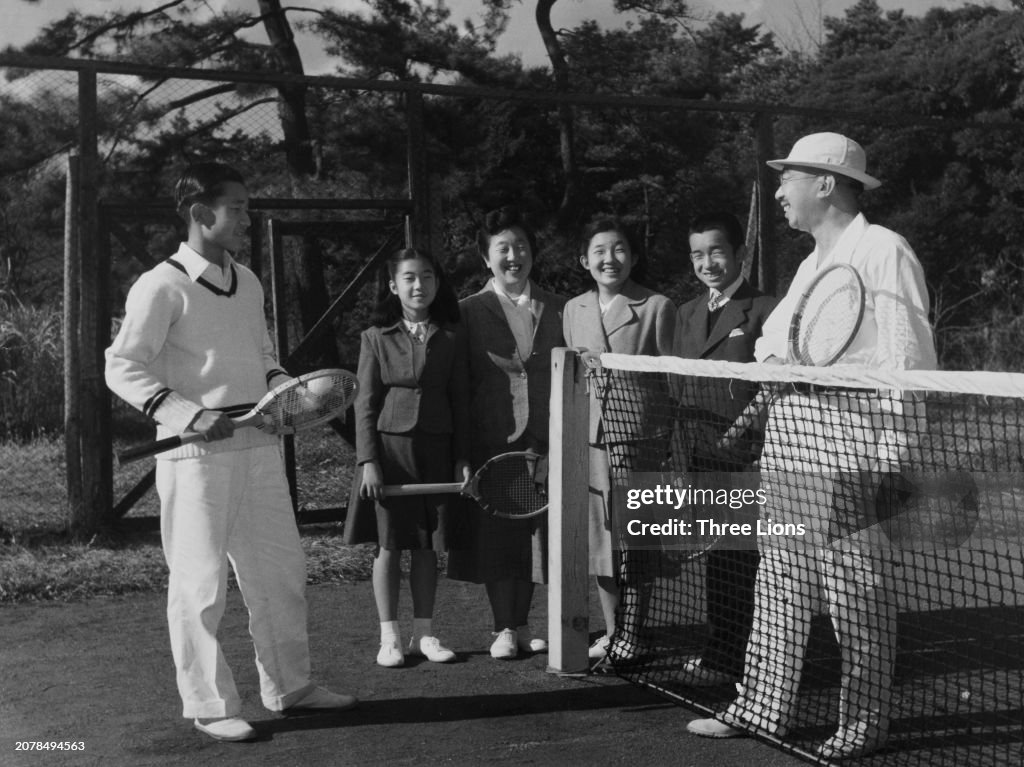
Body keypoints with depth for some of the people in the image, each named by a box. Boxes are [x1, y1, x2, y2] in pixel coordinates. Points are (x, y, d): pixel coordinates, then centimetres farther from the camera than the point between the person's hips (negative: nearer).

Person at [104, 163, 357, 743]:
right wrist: (187, 414, -21)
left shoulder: (248, 283, 13)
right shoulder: (163, 286, -9)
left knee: (282, 569, 13)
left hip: (259, 446, 7)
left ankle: (289, 685, 28)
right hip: (198, 454, -7)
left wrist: (287, 389, 5)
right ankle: (209, 705, 15)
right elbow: (123, 368, -11)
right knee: (201, 582, 1)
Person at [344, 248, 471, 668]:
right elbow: (365, 404, -2)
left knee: (428, 545, 7)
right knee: (389, 543, 2)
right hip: (389, 445, -2)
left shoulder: (450, 337, 5)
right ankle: (389, 637, 10)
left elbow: (459, 401, 7)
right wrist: (368, 460, -9)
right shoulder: (376, 338, 0)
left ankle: (424, 633, 17)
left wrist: (462, 458, 3)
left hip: (435, 449, 2)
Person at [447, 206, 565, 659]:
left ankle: (522, 626, 21)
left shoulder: (557, 309, 9)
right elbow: (458, 383, 0)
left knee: (533, 533, 8)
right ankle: (504, 630, 13)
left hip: (543, 441, 2)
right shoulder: (470, 312, 3)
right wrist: (465, 446, -7)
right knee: (495, 534, 2)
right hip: (491, 442, -2)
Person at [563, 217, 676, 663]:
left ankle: (629, 639, 7)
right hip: (590, 434, 4)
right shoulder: (573, 309, 13)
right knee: (601, 537, 9)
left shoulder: (657, 307, -1)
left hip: (639, 433, -4)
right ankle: (610, 632, 21)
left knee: (634, 539, -2)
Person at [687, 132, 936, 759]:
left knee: (857, 590, -1)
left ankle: (866, 723, 11)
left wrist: (892, 453, -16)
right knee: (779, 583, 12)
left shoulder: (883, 250, -7)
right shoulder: (813, 262, 21)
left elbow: (908, 359, -12)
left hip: (847, 450, -9)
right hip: (789, 440, 9)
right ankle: (764, 709, 20)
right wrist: (776, 357, 5)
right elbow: (770, 342, 27)